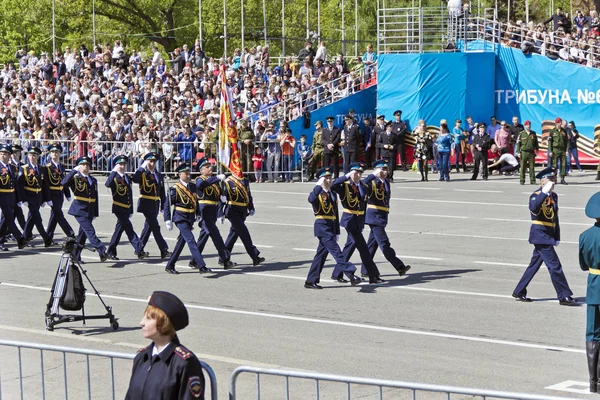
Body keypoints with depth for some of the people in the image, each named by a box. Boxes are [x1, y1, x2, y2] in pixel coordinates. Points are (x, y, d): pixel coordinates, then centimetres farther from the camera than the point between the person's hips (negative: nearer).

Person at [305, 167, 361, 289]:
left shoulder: (333, 194, 17)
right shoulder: (318, 193, -5)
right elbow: (311, 199, -32)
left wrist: (337, 232, 17)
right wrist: (319, 185, -32)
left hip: (331, 228, 8)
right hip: (322, 227, -8)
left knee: (321, 253, 10)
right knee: (336, 252, -13)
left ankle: (311, 281, 16)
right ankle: (351, 275, -20)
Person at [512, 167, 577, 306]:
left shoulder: (554, 196, 12)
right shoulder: (536, 195, -13)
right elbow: (533, 208, -36)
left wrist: (557, 237, 14)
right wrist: (545, 192, -38)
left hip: (548, 236, 9)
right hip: (540, 235, -9)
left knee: (535, 264, 14)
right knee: (555, 265, -8)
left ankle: (519, 292, 23)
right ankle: (564, 296, -3)